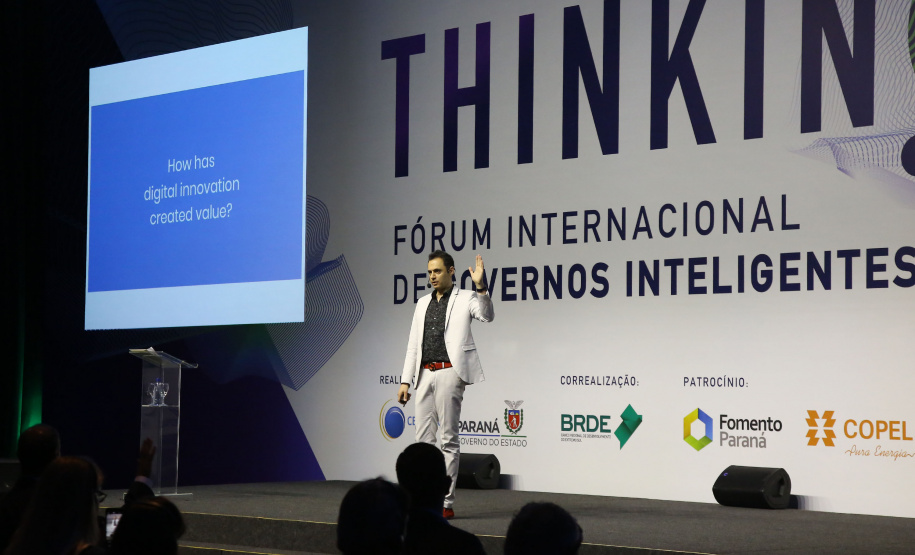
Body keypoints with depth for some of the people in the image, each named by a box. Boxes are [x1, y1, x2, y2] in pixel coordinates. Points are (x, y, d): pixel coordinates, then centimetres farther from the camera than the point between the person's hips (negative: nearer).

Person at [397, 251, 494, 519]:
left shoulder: (465, 299, 2)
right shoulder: (423, 303, 18)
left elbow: (487, 316, -17)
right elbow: (413, 345, 17)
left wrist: (481, 287, -31)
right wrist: (405, 381, 10)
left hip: (449, 373, -6)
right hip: (424, 375, 6)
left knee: (449, 439, -4)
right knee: (423, 439, 6)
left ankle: (446, 503, -2)